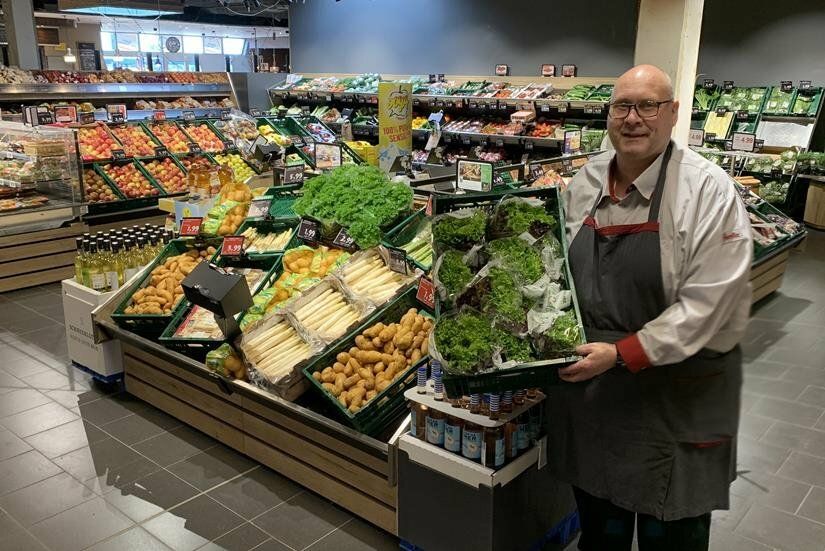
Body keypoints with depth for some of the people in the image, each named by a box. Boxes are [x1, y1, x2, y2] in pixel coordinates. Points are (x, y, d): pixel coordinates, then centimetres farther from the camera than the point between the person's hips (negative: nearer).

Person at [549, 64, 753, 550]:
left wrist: (620, 354, -23)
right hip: (590, 387, 5)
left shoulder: (708, 190, -14)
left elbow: (706, 303, -20)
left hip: (680, 395, -4)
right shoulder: (583, 185, 2)